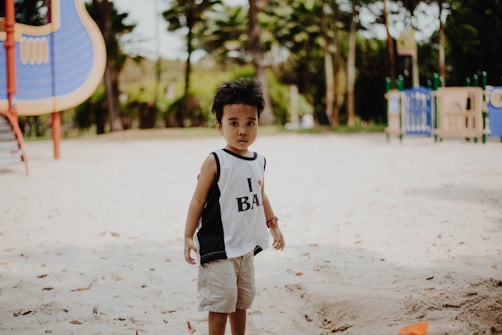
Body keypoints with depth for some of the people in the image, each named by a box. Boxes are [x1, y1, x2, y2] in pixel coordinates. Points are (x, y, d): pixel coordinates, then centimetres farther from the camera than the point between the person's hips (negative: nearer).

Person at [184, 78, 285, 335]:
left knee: (242, 299, 17)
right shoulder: (215, 162, -15)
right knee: (221, 301, -5)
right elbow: (198, 200, -13)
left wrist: (272, 225, 20)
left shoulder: (258, 162, 4)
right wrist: (188, 237, -16)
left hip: (246, 245, 7)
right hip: (218, 246, -7)